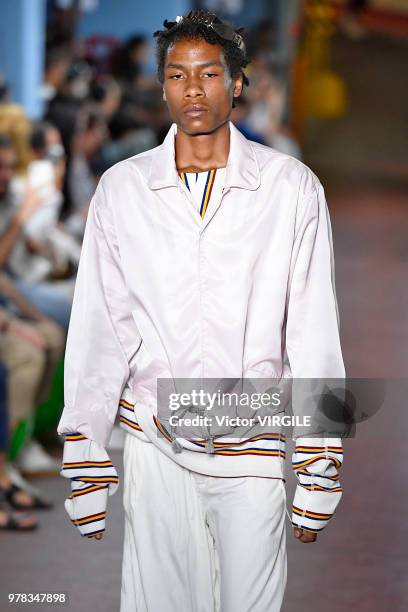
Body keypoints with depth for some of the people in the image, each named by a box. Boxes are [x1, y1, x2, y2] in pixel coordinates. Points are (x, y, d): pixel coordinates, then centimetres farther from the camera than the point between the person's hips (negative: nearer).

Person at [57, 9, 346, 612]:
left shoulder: (290, 186, 0)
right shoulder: (121, 188, 4)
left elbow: (314, 334, 0)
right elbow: (97, 332, 5)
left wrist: (319, 473, -2)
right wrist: (86, 469, 3)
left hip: (254, 447, -1)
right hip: (153, 443, 1)